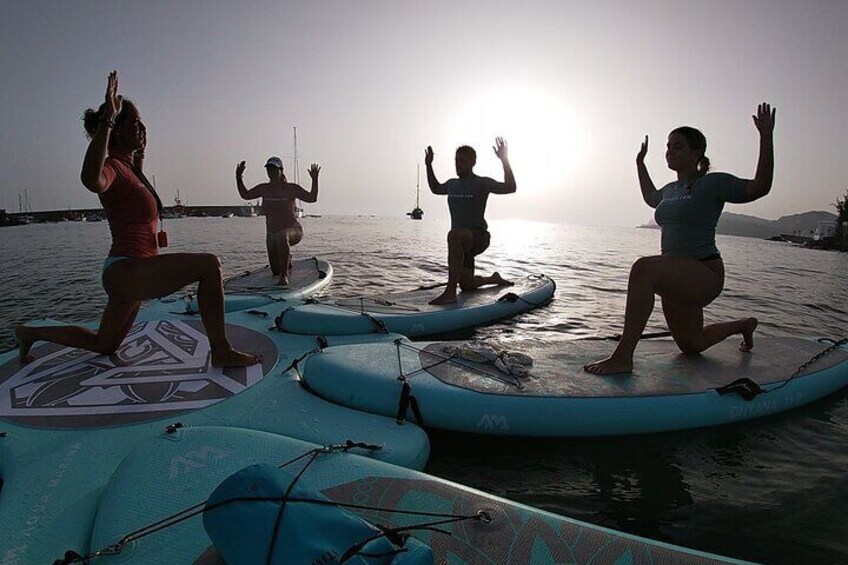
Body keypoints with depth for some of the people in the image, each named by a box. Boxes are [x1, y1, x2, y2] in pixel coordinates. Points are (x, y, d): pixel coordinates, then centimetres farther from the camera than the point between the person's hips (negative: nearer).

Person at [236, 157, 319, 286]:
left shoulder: (291, 188, -8)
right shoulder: (264, 189, 4)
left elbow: (312, 198, -16)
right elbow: (245, 195, 15)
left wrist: (314, 180, -26)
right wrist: (238, 177, 7)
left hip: (293, 230, -5)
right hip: (272, 234, 5)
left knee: (281, 236, -45)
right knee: (276, 272, 11)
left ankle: (284, 275, -38)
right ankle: (286, 259, 50)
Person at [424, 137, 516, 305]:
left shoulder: (482, 183, -3)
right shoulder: (452, 184, 15)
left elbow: (510, 188, -14)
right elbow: (435, 188, 36)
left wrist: (504, 160, -18)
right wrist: (429, 165, 29)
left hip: (479, 236, -7)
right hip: (462, 241, 7)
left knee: (454, 235, -42)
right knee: (466, 286, 12)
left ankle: (450, 291, -47)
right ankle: (494, 279, 44)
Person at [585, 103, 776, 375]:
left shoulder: (713, 183, -5)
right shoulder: (671, 189, 16)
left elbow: (760, 187, -19)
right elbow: (651, 198, 39)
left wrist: (766, 137, -23)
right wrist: (640, 163, 39)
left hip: (705, 273, -9)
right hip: (677, 279, 9)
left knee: (643, 268, -38)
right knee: (691, 346, 22)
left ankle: (623, 357, -37)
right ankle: (743, 325, 51)